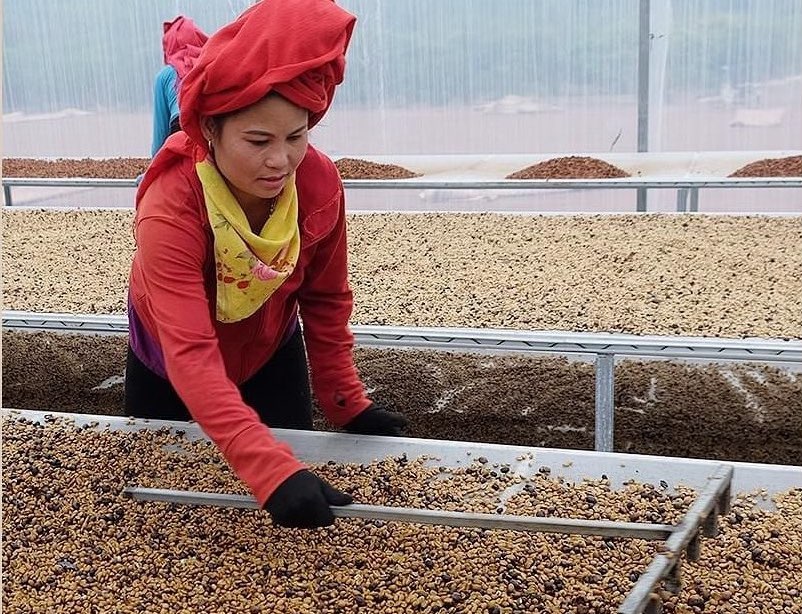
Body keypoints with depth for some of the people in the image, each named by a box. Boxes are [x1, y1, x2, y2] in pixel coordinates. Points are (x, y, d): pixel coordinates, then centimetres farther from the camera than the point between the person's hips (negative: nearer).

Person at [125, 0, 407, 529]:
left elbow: (325, 300, -12)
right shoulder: (171, 209, -42)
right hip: (168, 370, -2)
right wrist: (271, 470, -63)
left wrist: (348, 405, -12)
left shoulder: (320, 183, -29)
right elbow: (191, 356, -51)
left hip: (270, 353, 2)